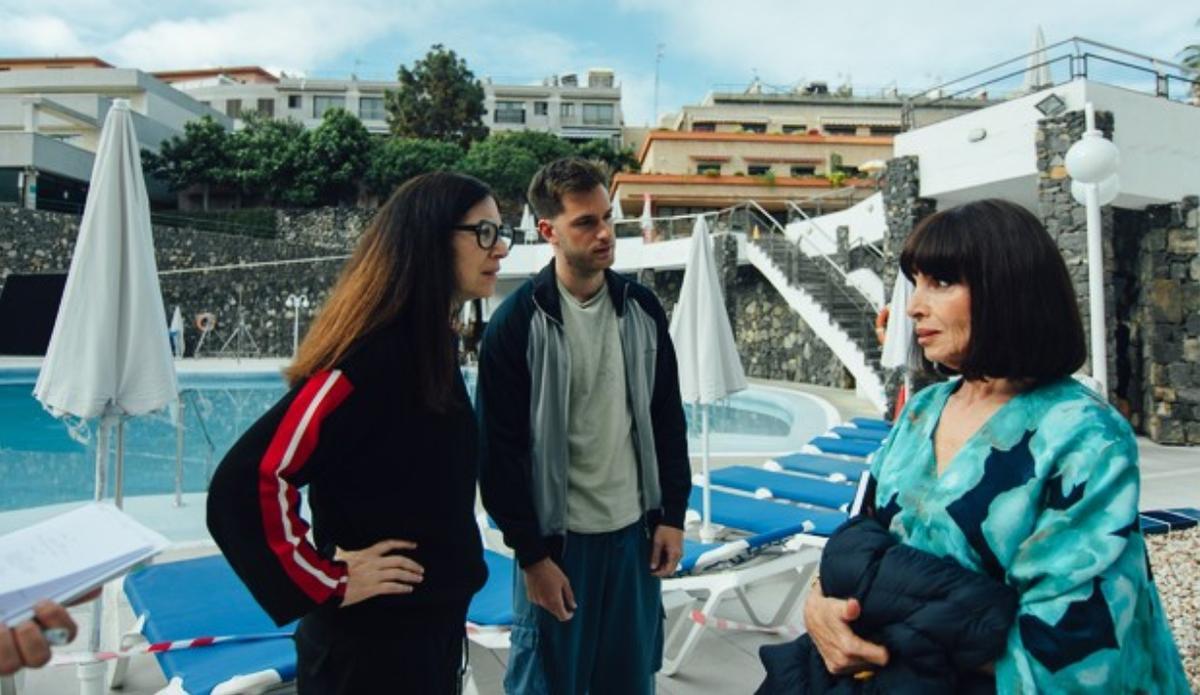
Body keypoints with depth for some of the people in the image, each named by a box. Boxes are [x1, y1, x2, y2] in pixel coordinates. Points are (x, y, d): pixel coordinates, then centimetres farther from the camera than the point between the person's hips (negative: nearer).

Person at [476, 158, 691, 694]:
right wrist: (531, 555, -10)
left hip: (634, 532, 4)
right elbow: (500, 451, -11)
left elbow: (668, 421, 9)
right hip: (558, 540, -4)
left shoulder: (642, 308, 2)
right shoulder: (517, 323, -12)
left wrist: (672, 515, 5)